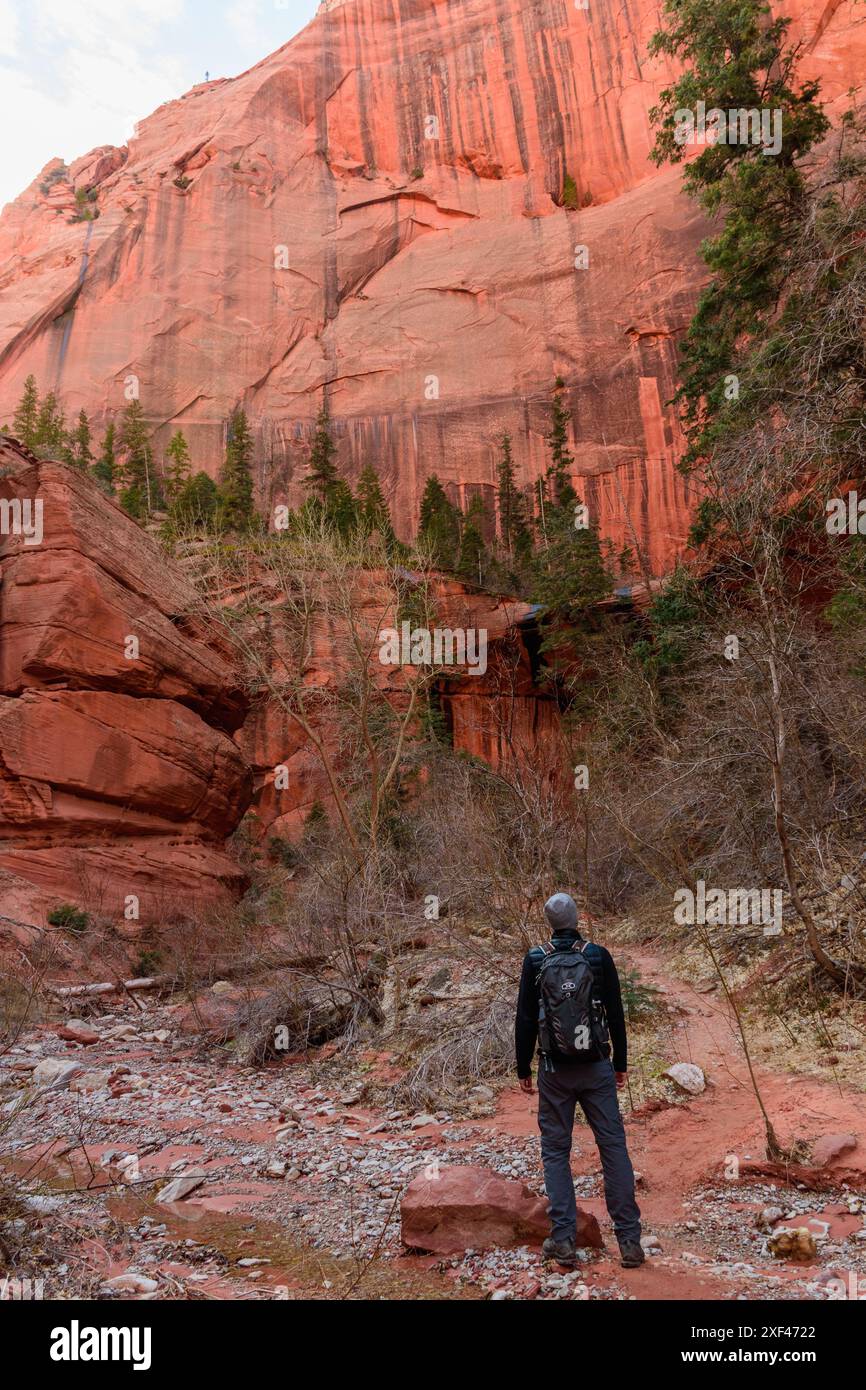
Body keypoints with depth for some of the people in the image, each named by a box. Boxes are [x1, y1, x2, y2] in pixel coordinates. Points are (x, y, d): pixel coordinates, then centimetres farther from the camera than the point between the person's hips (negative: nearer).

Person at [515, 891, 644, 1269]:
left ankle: (563, 1240, 6)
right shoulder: (599, 956, -3)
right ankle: (629, 1239, 7)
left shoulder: (535, 960, -4)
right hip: (596, 1068, 1)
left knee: (555, 1151, 9)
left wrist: (523, 1069, 6)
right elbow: (616, 1014, 1)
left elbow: (525, 1020, -3)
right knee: (614, 1146, 7)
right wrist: (620, 1064, 11)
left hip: (554, 1070, 0)